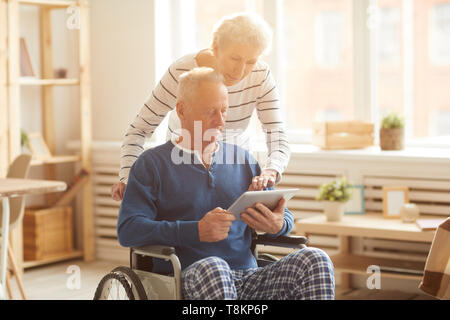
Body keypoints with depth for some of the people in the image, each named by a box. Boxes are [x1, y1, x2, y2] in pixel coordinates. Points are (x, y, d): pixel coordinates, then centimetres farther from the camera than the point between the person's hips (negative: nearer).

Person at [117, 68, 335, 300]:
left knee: (315, 261, -23)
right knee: (212, 268, -40)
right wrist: (196, 231, -18)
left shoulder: (242, 159, 22)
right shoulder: (152, 164, 8)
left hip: (249, 280, 4)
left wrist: (278, 225, -4)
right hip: (188, 280, -4)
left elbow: (283, 216, 24)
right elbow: (127, 230, -6)